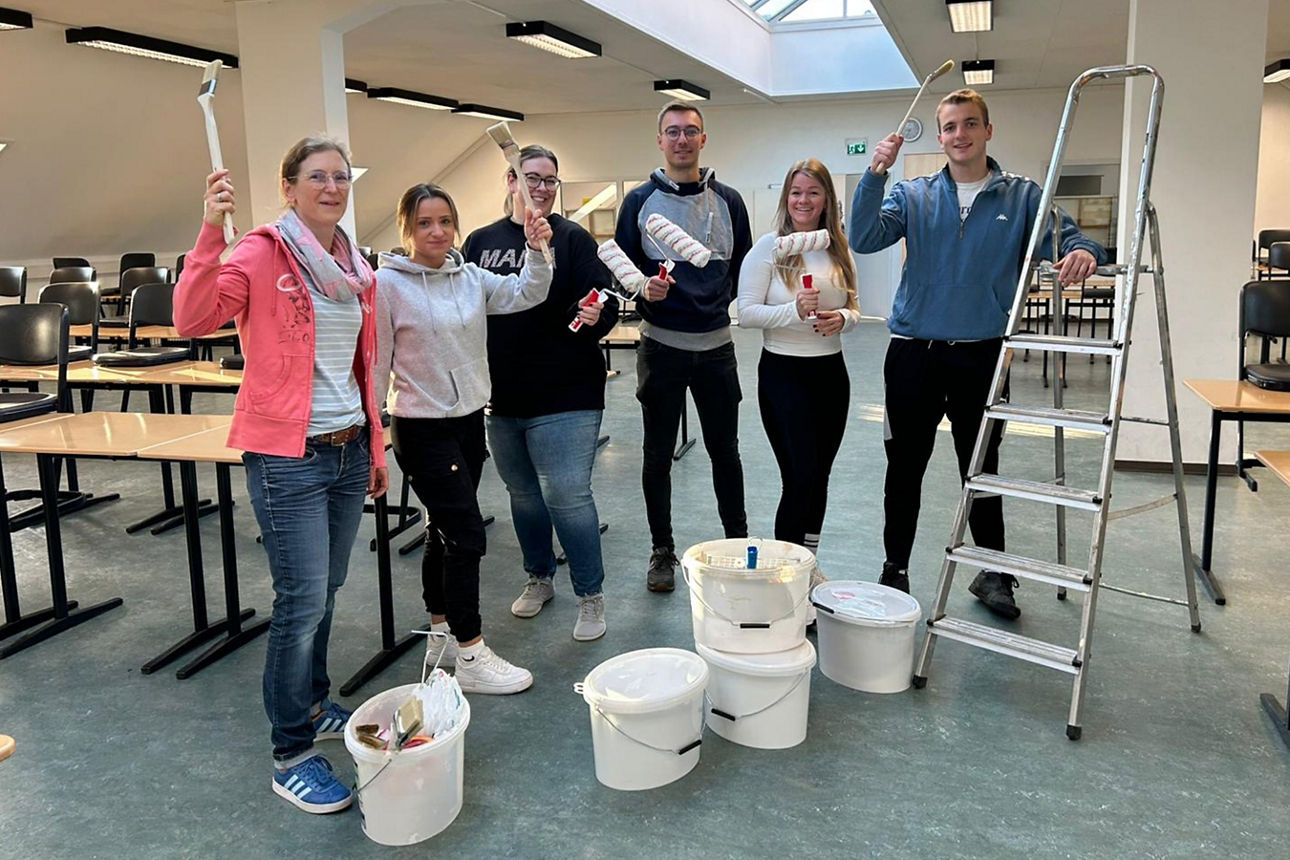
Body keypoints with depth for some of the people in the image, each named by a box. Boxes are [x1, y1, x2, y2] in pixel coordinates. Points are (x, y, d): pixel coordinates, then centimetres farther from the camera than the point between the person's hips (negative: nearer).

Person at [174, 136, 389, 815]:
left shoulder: (355, 268, 11)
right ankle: (291, 754, 11)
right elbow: (192, 319, -23)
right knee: (302, 601, -4)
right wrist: (211, 231, -31)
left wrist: (375, 448, 18)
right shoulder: (263, 254, -9)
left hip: (349, 448, 7)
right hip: (288, 455, -6)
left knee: (325, 591, 17)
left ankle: (313, 706, 36)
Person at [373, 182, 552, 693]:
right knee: (466, 534, -8)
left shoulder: (471, 277, 5)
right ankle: (472, 659, 1)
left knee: (445, 532, 16)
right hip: (422, 427, -6)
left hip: (469, 419, 6)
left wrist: (535, 250, -17)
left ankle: (441, 637, 30)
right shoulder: (388, 284, -10)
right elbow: (375, 361, -8)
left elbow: (527, 295, -1)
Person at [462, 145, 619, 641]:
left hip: (565, 396, -4)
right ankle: (538, 579, 37)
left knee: (567, 495, -6)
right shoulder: (481, 242, 8)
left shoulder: (572, 239, -2)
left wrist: (595, 315, -29)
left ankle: (590, 596, 10)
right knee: (523, 493, 17)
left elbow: (605, 301, -7)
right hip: (500, 396, 5)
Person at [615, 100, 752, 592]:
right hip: (661, 345, -1)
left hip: (716, 345, 2)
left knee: (724, 449, 11)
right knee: (658, 454, 6)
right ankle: (662, 551, 20)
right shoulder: (640, 200, 1)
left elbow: (743, 269, 13)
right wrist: (643, 288, -19)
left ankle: (738, 542, 27)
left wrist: (727, 307, 2)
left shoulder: (728, 201, 7)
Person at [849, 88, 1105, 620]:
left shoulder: (1022, 197, 5)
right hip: (914, 355, 0)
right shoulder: (914, 196, 4)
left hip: (983, 356, 0)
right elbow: (864, 239, -10)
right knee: (904, 471, 7)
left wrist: (1081, 251, -25)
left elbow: (1068, 238, -1)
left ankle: (994, 574, 29)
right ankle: (895, 573, 21)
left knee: (982, 473, 12)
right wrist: (875, 175, -23)